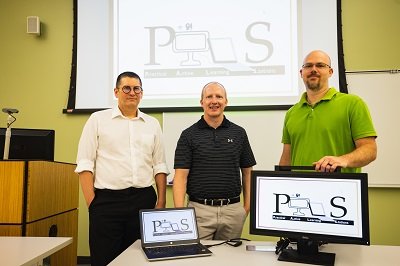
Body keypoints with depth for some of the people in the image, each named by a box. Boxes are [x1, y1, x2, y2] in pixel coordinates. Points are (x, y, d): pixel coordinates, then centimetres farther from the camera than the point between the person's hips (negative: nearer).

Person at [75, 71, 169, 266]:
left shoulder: (152, 124, 11)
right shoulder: (98, 119, 4)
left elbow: (159, 166, 11)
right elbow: (85, 164, -1)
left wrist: (161, 202, 3)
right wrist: (92, 202, -8)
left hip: (144, 200, 3)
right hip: (106, 200, -2)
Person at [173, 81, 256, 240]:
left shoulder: (238, 133, 7)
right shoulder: (189, 135, 0)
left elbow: (247, 172, 10)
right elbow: (181, 175, -5)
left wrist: (248, 206, 2)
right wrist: (180, 212, -15)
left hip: (232, 210, 2)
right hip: (199, 209, -2)